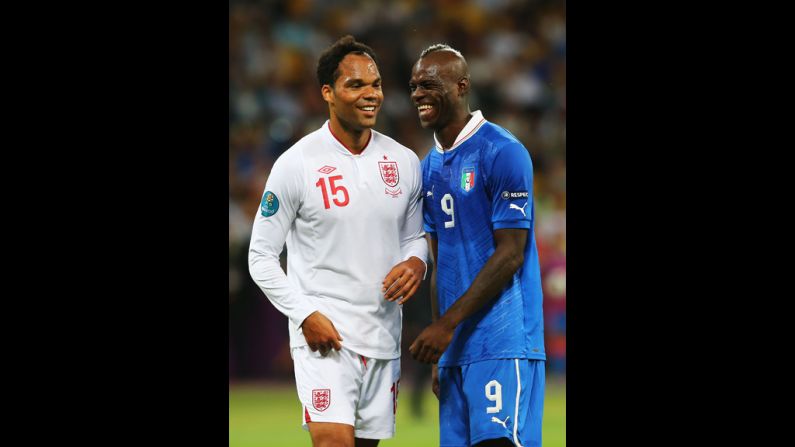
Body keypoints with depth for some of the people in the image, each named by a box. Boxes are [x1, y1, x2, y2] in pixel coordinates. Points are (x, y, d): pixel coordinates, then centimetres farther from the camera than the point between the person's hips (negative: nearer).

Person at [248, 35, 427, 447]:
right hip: (323, 335, -5)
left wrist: (415, 262, -5)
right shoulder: (297, 163, -6)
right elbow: (262, 256, -2)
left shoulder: (404, 162, 7)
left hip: (383, 336, 5)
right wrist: (305, 315, -13)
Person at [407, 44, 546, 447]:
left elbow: (509, 255, -12)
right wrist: (439, 352, 15)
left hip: (502, 342, -8)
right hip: (456, 347, 8)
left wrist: (447, 324, -15)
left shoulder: (502, 153, -8)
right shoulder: (430, 168, 17)